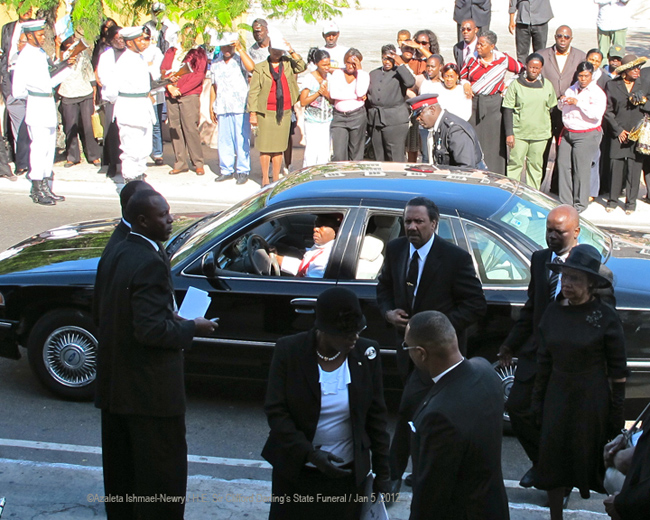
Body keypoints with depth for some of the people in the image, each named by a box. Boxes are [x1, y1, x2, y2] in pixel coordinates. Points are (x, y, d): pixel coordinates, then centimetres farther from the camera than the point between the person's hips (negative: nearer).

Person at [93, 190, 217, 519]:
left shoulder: (112, 257, 6)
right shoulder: (151, 263, -22)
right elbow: (151, 330, -27)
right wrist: (191, 328, -11)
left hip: (113, 386, 9)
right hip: (150, 390, -9)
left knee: (120, 468, 20)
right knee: (163, 475, 2)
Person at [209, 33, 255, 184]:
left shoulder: (240, 59, 0)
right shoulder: (215, 63, 15)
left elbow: (251, 67, -23)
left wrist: (240, 49, -19)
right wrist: (211, 106, 16)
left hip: (240, 108, -4)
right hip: (222, 108, 4)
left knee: (241, 140, -3)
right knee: (224, 140, 6)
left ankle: (243, 171, 4)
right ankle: (226, 170, 15)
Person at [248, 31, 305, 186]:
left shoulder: (288, 64, 9)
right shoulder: (260, 68, 2)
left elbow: (302, 67, -9)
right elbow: (253, 92, 0)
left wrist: (292, 51, -13)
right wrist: (253, 113, -5)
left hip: (284, 112, 2)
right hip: (266, 112, -2)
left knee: (279, 147, 8)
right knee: (265, 147, -1)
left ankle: (276, 178, 16)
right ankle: (265, 179, 9)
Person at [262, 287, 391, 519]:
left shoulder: (367, 353, -7)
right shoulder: (288, 351, -12)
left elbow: (376, 417, -1)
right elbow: (275, 411, -11)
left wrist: (382, 473, 0)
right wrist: (310, 453, -23)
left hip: (347, 475, 1)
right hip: (295, 473, -1)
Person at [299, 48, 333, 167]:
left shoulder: (330, 78, 7)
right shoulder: (308, 78, -6)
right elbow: (303, 102, -8)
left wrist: (327, 94, -10)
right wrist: (319, 92, -14)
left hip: (327, 121, 4)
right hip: (312, 122, -4)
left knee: (325, 154, 2)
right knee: (312, 152, -10)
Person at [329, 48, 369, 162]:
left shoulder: (364, 75, 6)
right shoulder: (337, 73, 8)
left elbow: (361, 92, -14)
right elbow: (333, 94, -7)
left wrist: (359, 70, -9)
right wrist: (356, 96, -9)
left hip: (357, 116, -1)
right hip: (339, 116, 1)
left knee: (356, 154, 3)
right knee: (338, 154, -8)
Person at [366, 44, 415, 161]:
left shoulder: (399, 73, 3)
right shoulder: (373, 74, 19)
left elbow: (410, 82, -18)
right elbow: (367, 93, 24)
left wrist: (400, 64, -13)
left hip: (394, 121, -5)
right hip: (375, 120, 5)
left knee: (395, 157, -9)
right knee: (379, 157, 8)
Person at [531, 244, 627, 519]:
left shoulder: (605, 317, -12)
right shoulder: (553, 312, 0)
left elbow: (618, 369, -8)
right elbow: (543, 362, 7)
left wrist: (617, 412, -7)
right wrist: (537, 401, 7)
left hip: (592, 401, -4)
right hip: (557, 399, 4)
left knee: (591, 462, 7)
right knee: (553, 464, 6)